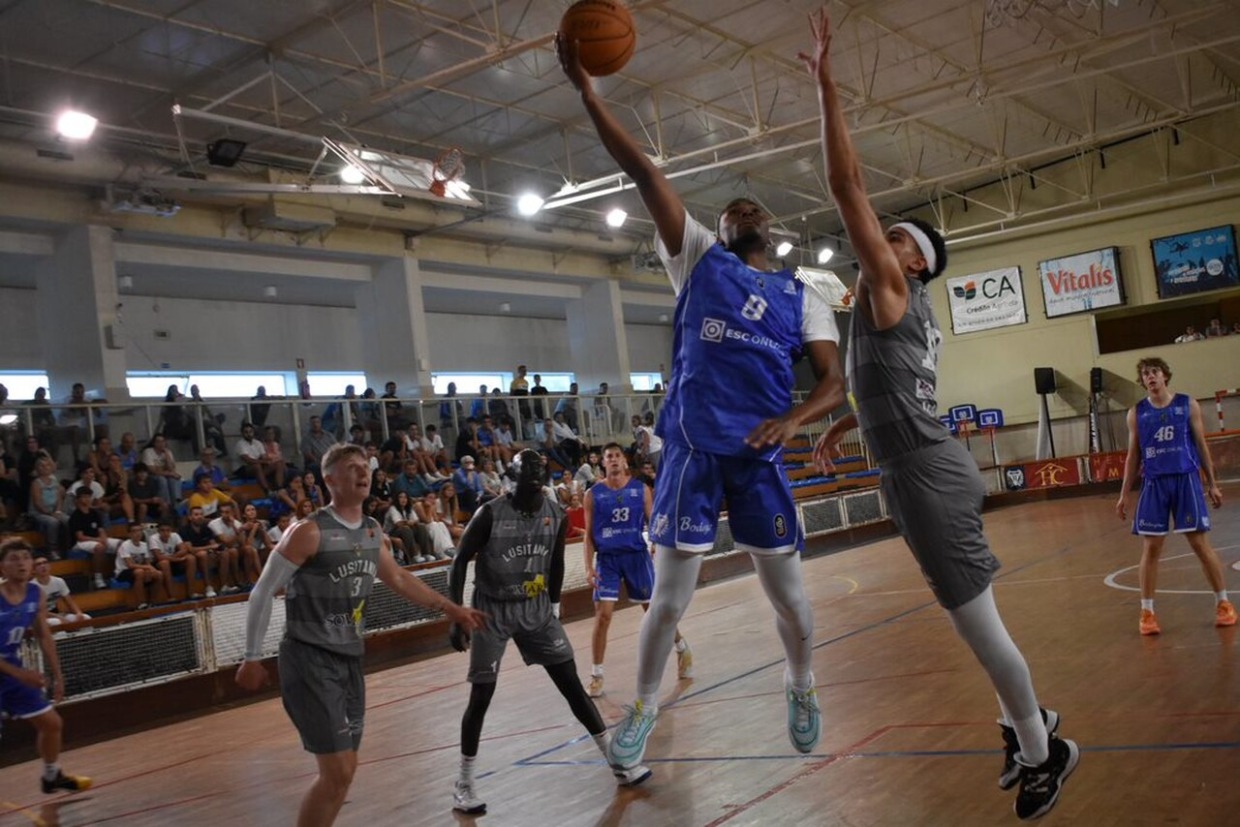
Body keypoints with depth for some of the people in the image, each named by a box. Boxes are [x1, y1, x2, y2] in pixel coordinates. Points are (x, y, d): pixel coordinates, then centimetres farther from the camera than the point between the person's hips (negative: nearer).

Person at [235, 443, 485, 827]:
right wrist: (253, 658, -10)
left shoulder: (373, 532, 6)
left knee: (345, 768, 14)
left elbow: (398, 578, 22)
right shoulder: (309, 532, -16)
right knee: (337, 771, -11)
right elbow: (262, 592, -11)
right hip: (309, 659, -8)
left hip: (350, 659, 8)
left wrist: (450, 608, 22)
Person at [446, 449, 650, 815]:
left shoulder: (556, 515, -5)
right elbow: (460, 563, -11)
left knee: (571, 684, 3)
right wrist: (456, 617, -14)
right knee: (481, 696, -1)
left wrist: (552, 604, 16)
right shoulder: (490, 514, -18)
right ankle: (463, 784, 14)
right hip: (492, 612, -3)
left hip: (537, 609, 4)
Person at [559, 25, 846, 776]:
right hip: (693, 449, -1)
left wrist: (794, 419, -20)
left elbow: (835, 382, 1)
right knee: (670, 596, 2)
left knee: (788, 592, 10)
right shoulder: (699, 258, 7)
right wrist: (586, 88, -7)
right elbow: (643, 171, -1)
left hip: (760, 454, 1)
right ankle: (644, 707, 23)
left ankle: (802, 690, 37)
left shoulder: (803, 298, 10)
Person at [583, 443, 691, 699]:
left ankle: (682, 648, 34)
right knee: (602, 616, -6)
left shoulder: (641, 489, 2)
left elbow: (653, 523, 5)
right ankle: (596, 674, 4)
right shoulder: (593, 494, 2)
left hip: (637, 555, 0)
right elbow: (589, 534, 4)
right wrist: (589, 567, -4)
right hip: (607, 559, 0)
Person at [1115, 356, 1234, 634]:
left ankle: (1223, 602, 18)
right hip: (1154, 484, 1)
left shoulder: (1188, 404, 3)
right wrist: (1124, 494, 6)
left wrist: (1212, 484, 5)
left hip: (1186, 479, -1)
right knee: (1150, 549, 1)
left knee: (1200, 543, 2)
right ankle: (1147, 612, 8)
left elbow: (1201, 445, 7)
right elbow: (1133, 456, 9)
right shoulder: (1136, 412, 6)